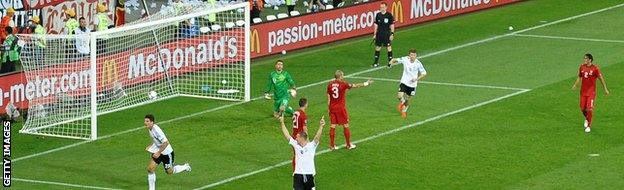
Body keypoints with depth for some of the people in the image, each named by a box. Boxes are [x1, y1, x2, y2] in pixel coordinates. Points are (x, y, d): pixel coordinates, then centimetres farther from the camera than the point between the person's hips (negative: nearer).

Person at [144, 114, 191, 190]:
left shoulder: (156, 130, -31)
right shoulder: (150, 129, -3)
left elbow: (166, 143, -31)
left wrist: (158, 153, -29)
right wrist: (150, 146, 6)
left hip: (166, 152, -8)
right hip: (157, 151, 8)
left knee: (169, 172, 10)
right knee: (150, 168, -5)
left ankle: (185, 167, 36)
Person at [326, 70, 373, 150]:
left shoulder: (330, 84, 0)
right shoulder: (343, 84, -11)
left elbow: (328, 98, 4)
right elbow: (355, 86, 0)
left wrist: (329, 109, 13)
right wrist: (365, 84, 15)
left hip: (332, 108, 4)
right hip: (341, 108, -4)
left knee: (332, 126, 7)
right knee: (346, 126, 9)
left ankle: (332, 145, 10)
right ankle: (349, 144, 17)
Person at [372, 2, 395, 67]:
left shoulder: (389, 15, -6)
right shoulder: (378, 15, 2)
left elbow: (392, 25, -3)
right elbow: (376, 25, 8)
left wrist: (392, 34, -8)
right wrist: (374, 34, 7)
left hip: (387, 34, -3)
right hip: (379, 33, 3)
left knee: (389, 47, -1)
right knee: (377, 47, 8)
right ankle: (376, 62, 18)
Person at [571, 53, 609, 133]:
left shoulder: (595, 68, -13)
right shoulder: (582, 67, 1)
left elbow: (601, 78, -7)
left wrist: (605, 89, -6)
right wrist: (575, 85, 2)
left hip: (591, 92, -5)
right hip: (583, 91, 5)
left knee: (589, 109, -8)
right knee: (582, 108, 7)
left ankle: (589, 126, 5)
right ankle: (587, 119, 39)